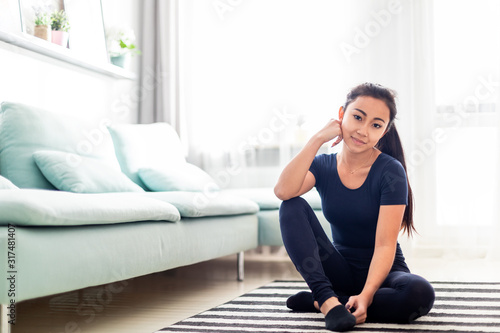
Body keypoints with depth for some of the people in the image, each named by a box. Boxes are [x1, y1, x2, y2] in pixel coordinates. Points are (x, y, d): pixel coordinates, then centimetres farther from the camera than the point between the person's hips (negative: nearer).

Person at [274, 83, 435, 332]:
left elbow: (385, 245, -20)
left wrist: (366, 295, -35)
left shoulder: (390, 172, -12)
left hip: (380, 273, -2)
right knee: (293, 206, -17)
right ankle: (327, 298, -27)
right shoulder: (323, 166, -2)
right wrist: (318, 138, -21)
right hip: (339, 272, 2)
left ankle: (316, 302, -21)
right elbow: (283, 191, -25)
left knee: (420, 293, -36)